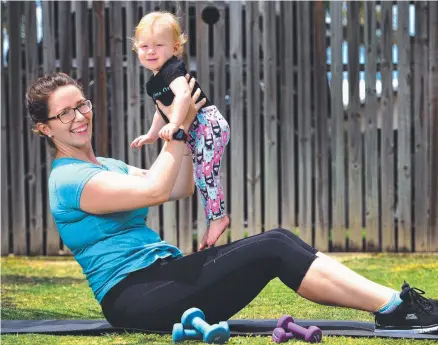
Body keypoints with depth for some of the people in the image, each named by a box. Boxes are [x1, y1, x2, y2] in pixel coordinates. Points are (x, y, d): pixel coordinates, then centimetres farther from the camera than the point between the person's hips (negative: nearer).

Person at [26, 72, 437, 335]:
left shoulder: (106, 166, 22)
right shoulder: (68, 179, -8)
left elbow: (181, 188, 21)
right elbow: (155, 190, -18)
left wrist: (181, 127, 12)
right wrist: (177, 128, -9)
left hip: (162, 275, 9)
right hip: (132, 295, -9)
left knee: (278, 240, -11)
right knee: (273, 250, -21)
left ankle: (394, 304, -21)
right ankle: (394, 307, -24)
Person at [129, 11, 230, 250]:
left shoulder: (172, 70, -14)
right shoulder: (155, 80, 18)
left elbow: (183, 94, -33)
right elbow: (163, 109, 32)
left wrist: (174, 124, -40)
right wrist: (152, 134, 35)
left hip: (207, 124, -11)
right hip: (196, 131, 11)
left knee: (205, 174, -12)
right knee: (202, 176, 14)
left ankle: (216, 218, -6)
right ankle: (215, 218, 21)